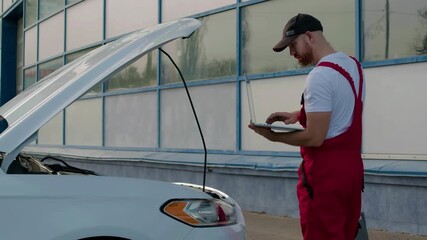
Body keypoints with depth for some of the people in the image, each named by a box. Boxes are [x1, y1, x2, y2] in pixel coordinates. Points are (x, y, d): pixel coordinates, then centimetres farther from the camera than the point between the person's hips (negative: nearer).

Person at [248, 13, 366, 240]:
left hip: (325, 171, -9)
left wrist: (272, 136, -8)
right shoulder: (353, 65, 11)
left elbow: (314, 137, -21)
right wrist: (299, 114, 13)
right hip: (351, 165, 9)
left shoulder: (319, 76, -18)